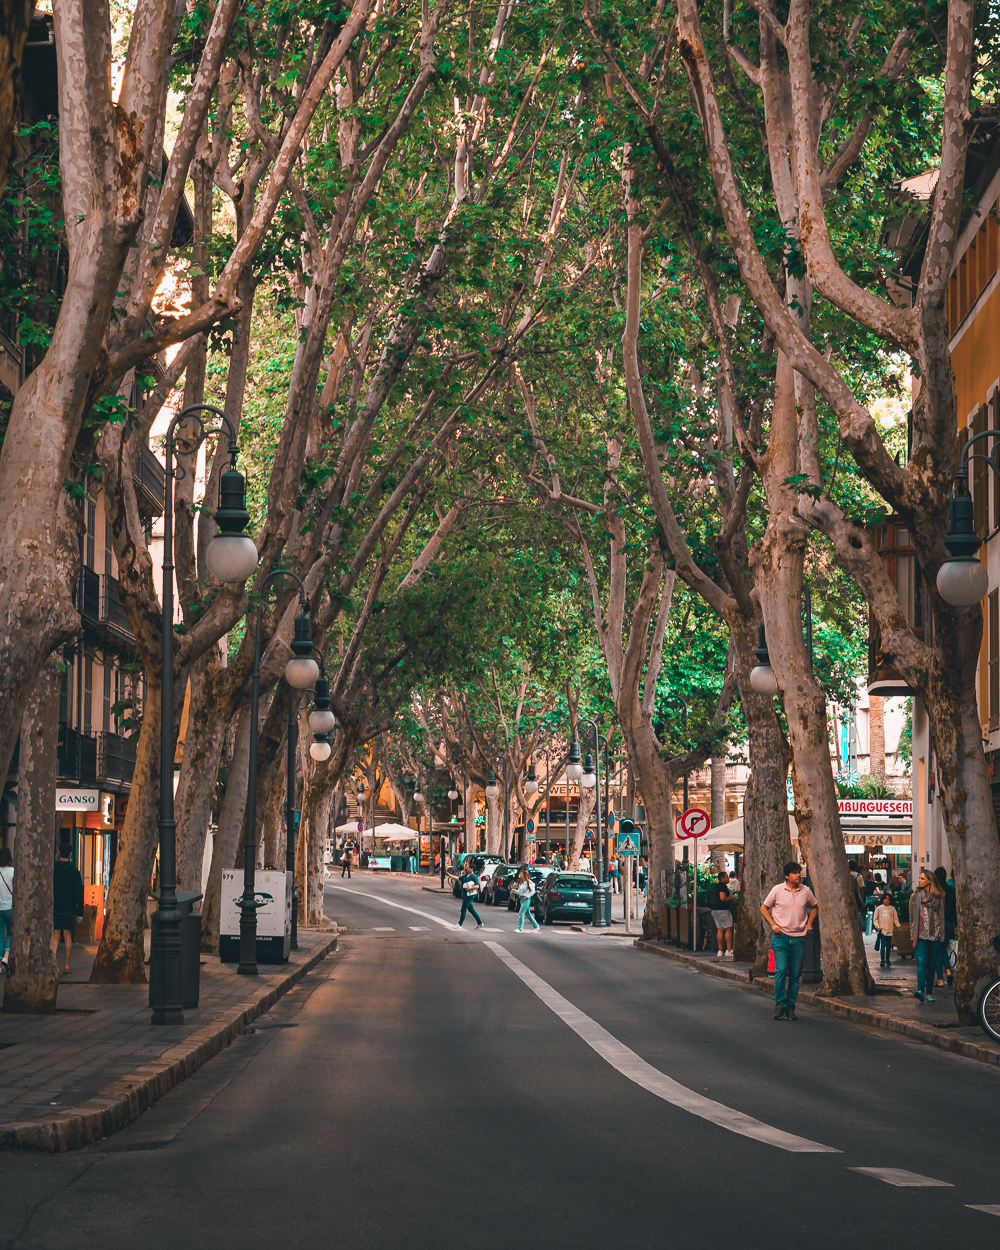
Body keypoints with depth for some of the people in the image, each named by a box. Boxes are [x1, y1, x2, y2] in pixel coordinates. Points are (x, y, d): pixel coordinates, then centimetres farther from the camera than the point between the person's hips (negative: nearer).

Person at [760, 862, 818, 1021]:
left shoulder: (805, 891, 5)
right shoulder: (778, 890, -1)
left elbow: (814, 907, 24)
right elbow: (764, 908, 9)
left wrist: (809, 923, 10)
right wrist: (773, 924, -3)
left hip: (798, 938, 2)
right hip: (781, 937, -2)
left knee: (795, 975, 3)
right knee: (781, 970, -14)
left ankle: (790, 1007, 11)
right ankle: (779, 1006, -8)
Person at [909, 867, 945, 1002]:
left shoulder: (938, 897, 8)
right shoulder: (915, 896, 8)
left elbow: (941, 916, 11)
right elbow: (912, 917, 9)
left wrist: (941, 935, 5)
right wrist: (913, 934, 2)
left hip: (934, 935, 1)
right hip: (921, 934, -1)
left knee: (931, 964, 5)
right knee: (921, 962, -16)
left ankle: (929, 992, 11)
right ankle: (920, 989, -29)